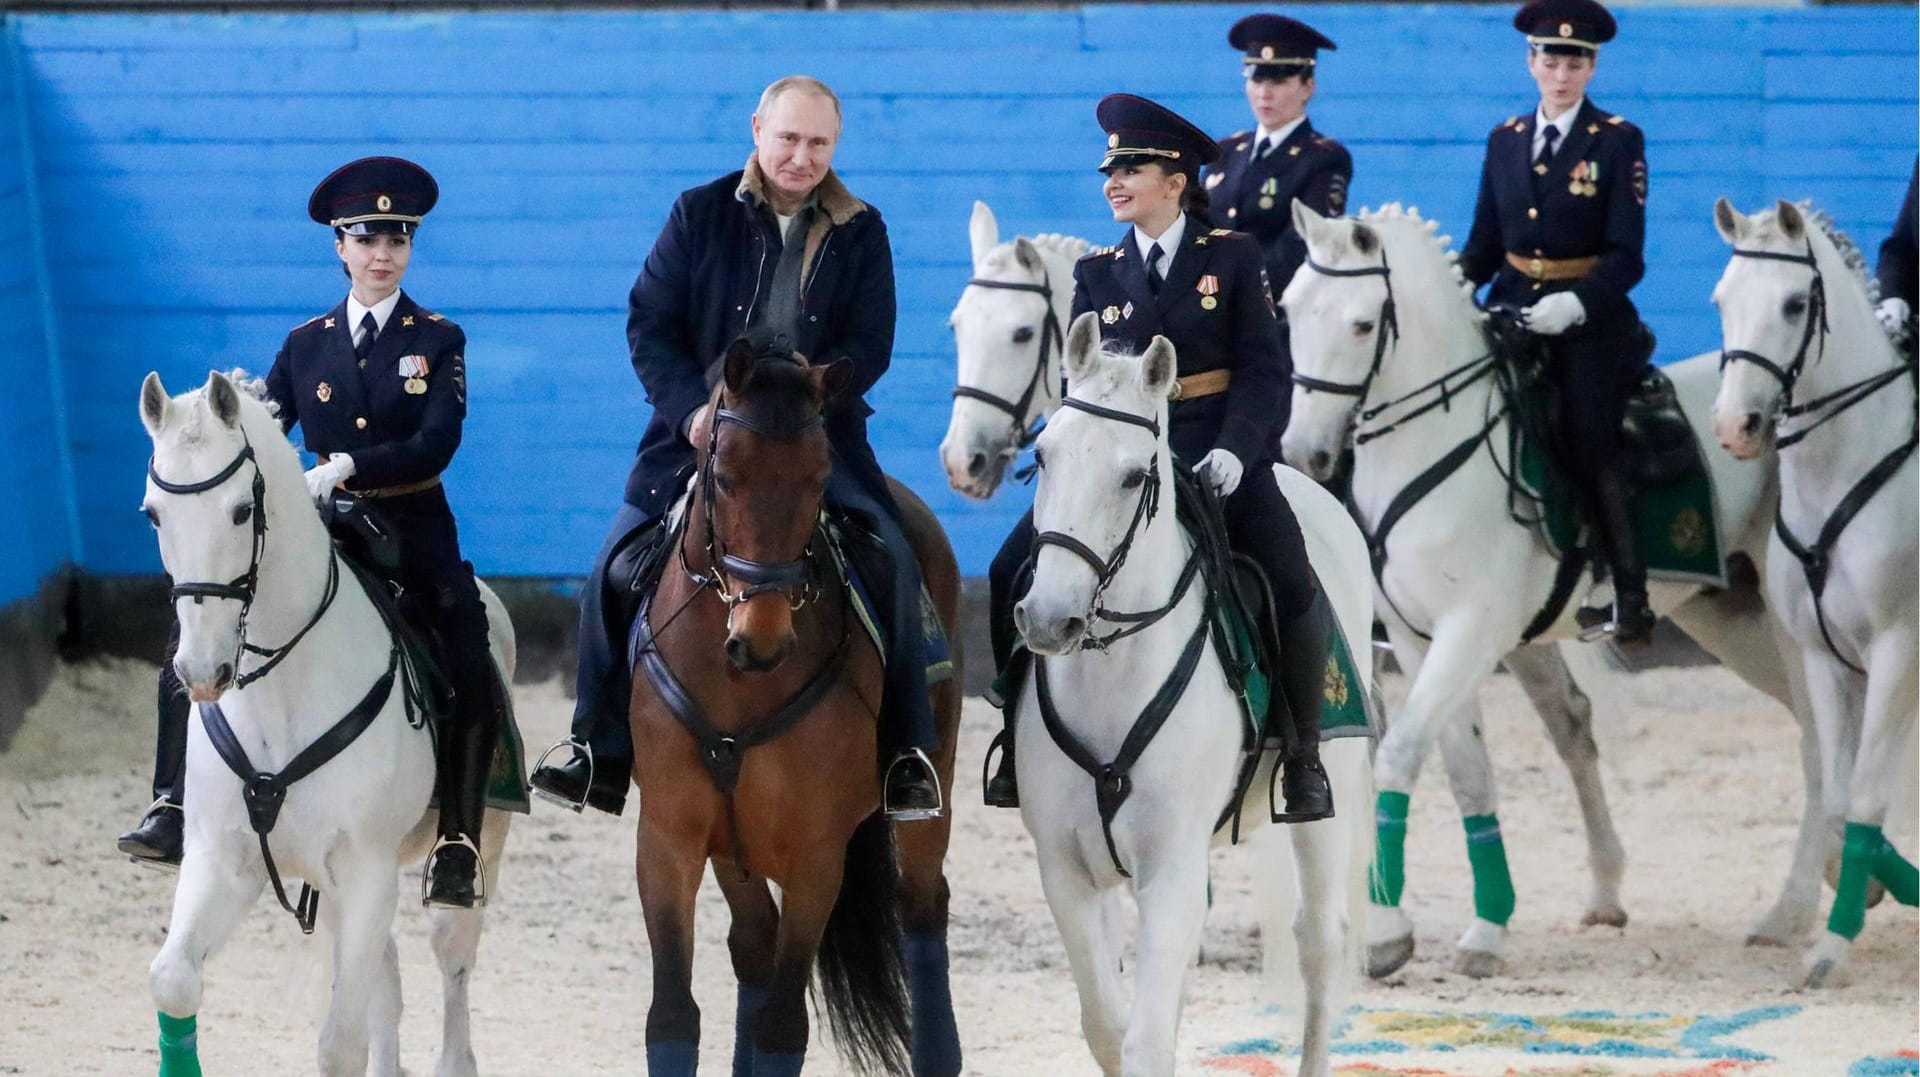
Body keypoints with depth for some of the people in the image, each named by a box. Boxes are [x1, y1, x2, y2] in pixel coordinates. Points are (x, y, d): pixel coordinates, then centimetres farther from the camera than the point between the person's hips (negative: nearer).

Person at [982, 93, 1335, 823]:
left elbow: (1265, 371, -4)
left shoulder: (1234, 257, 3)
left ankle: (1303, 756, -5)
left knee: (1293, 588, -24)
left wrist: (1233, 450, -19)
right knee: (1013, 574, -15)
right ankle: (1020, 744, -1)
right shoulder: (1098, 274, 12)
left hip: (1217, 458, -3)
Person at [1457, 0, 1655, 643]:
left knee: (1589, 453, -7)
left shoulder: (1619, 143, -4)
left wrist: (1577, 302, -27)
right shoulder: (1505, 141, 10)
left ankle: (1630, 595, 4)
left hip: (1590, 320, -4)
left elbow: (1626, 257, -10)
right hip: (1513, 312, 4)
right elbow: (1486, 244, 11)